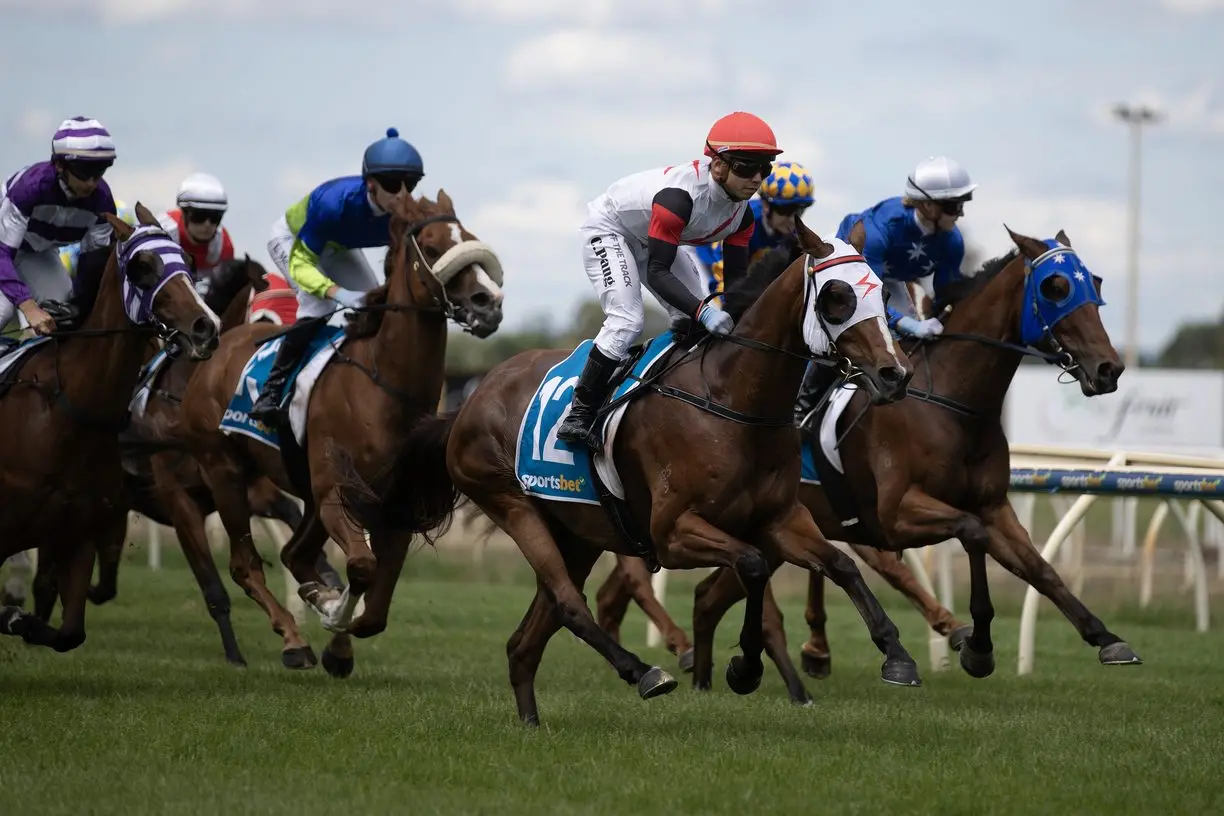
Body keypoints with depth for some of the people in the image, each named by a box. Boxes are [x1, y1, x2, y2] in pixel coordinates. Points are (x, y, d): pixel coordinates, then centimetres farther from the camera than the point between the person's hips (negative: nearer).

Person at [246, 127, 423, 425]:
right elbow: (300, 263, -37)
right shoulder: (335, 201, -43)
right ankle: (272, 390, -21)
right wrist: (338, 292, -54)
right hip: (292, 241, -6)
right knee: (319, 305, -26)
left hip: (338, 249, 6)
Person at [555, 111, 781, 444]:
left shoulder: (742, 212, -16)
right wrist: (703, 310, -53)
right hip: (608, 227, -9)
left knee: (700, 320, 0)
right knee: (627, 320, -24)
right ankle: (580, 412, -17)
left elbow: (735, 276, -8)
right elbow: (657, 273, -40)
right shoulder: (679, 196, -41)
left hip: (651, 240, 9)